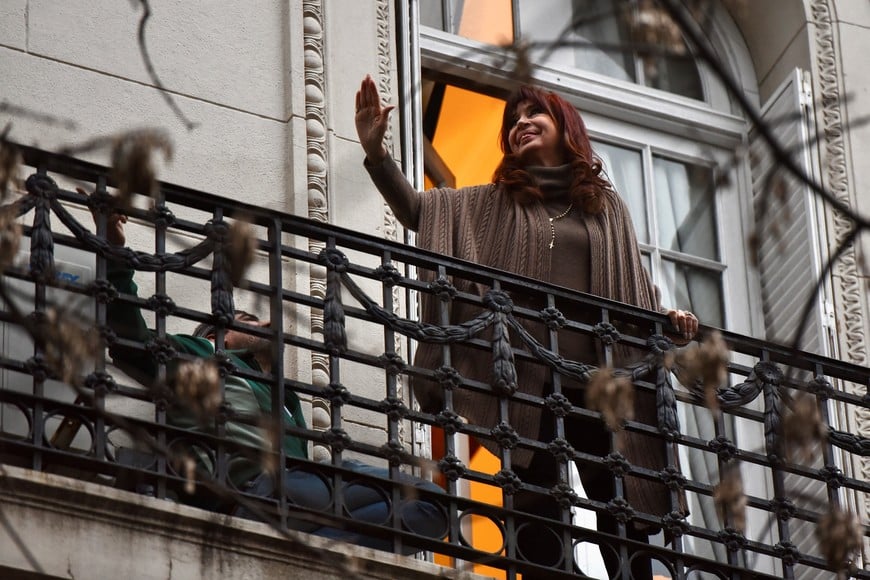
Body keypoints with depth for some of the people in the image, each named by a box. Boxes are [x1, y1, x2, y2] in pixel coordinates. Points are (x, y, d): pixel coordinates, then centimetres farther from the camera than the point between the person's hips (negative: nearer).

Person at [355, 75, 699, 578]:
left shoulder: (607, 207, 18)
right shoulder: (494, 204, 16)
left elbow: (634, 286, 16)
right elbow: (417, 209, 5)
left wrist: (665, 317, -6)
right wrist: (375, 152, -10)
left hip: (595, 371, 1)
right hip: (526, 376, -1)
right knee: (537, 507, -4)